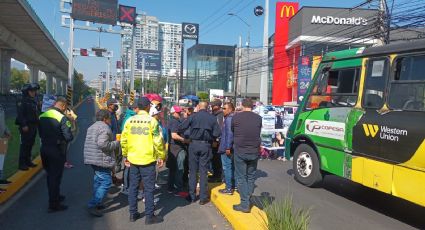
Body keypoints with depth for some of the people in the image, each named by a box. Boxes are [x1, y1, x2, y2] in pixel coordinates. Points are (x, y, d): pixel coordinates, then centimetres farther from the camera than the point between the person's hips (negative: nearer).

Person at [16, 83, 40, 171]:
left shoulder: (34, 101, 14)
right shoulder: (22, 101, -11)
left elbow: (38, 113, 21)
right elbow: (20, 114, -19)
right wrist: (23, 125, -24)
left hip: (33, 126, 8)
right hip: (26, 127, -8)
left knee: (30, 144, 14)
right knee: (24, 145, -4)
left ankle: (28, 161, 25)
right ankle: (22, 164, 2)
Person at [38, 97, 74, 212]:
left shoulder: (42, 116, 3)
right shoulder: (62, 118, -20)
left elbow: (40, 133, 12)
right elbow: (69, 137, -22)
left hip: (44, 149, 7)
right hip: (57, 151, -7)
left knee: (50, 175, 21)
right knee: (56, 177, 3)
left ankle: (55, 197, 38)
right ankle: (53, 205, 9)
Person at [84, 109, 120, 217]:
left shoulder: (91, 127, 19)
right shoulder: (104, 128, -13)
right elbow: (102, 144, -25)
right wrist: (116, 143, -11)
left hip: (92, 158, 10)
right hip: (101, 160, -10)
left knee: (98, 180, 20)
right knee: (106, 182, -7)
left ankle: (96, 203, 27)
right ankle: (92, 205, -10)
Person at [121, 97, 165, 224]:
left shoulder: (129, 120, 2)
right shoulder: (152, 121, -11)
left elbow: (123, 140, 5)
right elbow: (158, 141, -12)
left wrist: (125, 155, 16)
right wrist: (161, 156, -2)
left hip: (133, 159, 5)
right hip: (148, 159, -4)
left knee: (133, 187, 14)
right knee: (149, 188, 4)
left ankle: (133, 214, 23)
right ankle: (149, 216, 10)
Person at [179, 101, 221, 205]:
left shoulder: (193, 116, -3)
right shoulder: (212, 118, 0)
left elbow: (181, 128, -6)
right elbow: (217, 133, -6)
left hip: (194, 144, 0)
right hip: (206, 145, 1)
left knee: (193, 170, 10)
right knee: (203, 171, 7)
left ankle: (192, 196, 15)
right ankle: (203, 197, 9)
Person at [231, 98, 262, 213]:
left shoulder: (236, 117, -7)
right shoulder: (258, 118, -2)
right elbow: (258, 133, 9)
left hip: (240, 151, -2)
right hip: (254, 152, 3)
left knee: (241, 177, 5)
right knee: (251, 177, 16)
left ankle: (245, 204, 4)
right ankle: (247, 201, 21)